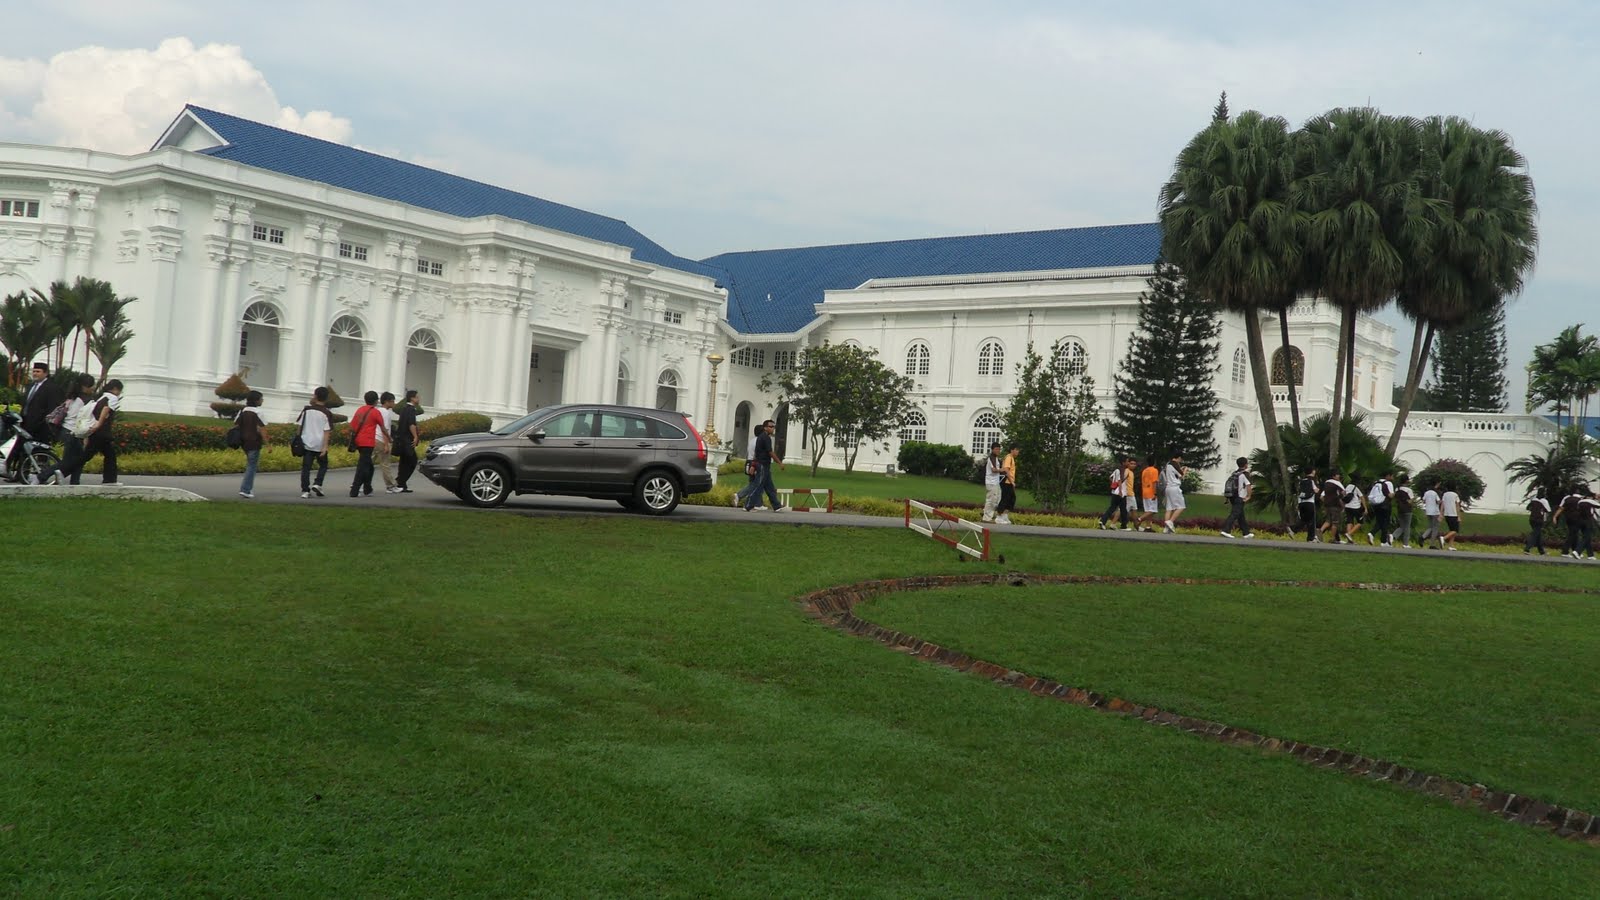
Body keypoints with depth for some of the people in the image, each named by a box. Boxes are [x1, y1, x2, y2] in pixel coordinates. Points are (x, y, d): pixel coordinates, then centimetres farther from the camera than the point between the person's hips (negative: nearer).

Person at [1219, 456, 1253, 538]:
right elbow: (1248, 485, -19)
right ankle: (1225, 530, -22)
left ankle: (1246, 532, 23)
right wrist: (1248, 496, -8)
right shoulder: (1245, 474, -9)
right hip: (1239, 498, -8)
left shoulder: (1234, 473, 12)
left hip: (1232, 497, 8)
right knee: (1234, 514, -11)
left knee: (1241, 516, 15)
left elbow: (1228, 483, 15)